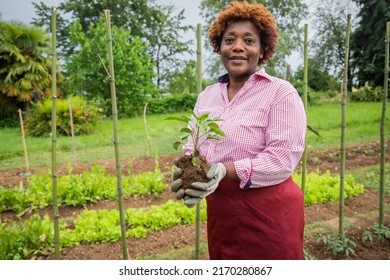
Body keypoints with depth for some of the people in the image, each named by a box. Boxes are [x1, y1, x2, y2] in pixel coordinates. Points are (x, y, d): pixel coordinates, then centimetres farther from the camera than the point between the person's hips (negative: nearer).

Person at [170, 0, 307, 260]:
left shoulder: (281, 92, -10)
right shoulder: (207, 95, 8)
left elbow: (283, 158, -19)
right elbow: (193, 146, 7)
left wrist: (225, 171, -29)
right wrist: (186, 173, -14)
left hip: (269, 215, -5)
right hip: (219, 213, 6)